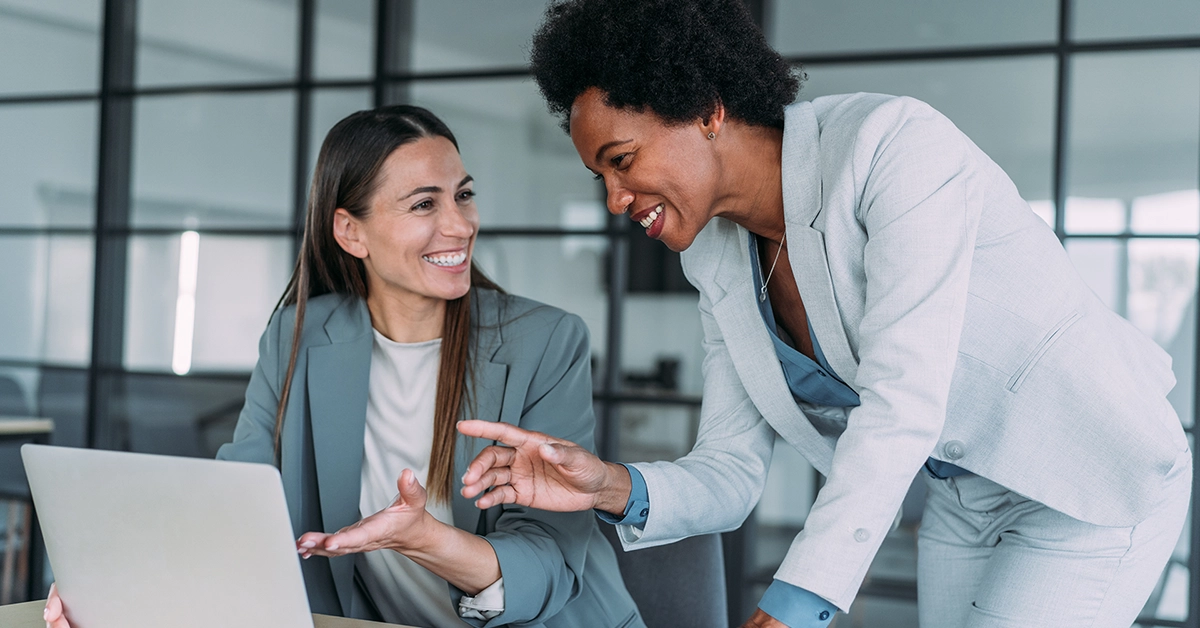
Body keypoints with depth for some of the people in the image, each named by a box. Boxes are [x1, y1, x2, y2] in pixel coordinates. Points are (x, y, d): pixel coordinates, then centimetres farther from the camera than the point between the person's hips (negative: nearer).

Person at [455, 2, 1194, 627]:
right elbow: (730, 477, -4)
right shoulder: (724, 267, -4)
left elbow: (903, 402, -33)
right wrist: (614, 489, -25)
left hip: (1098, 481, -7)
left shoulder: (893, 144, -27)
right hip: (966, 503, 7)